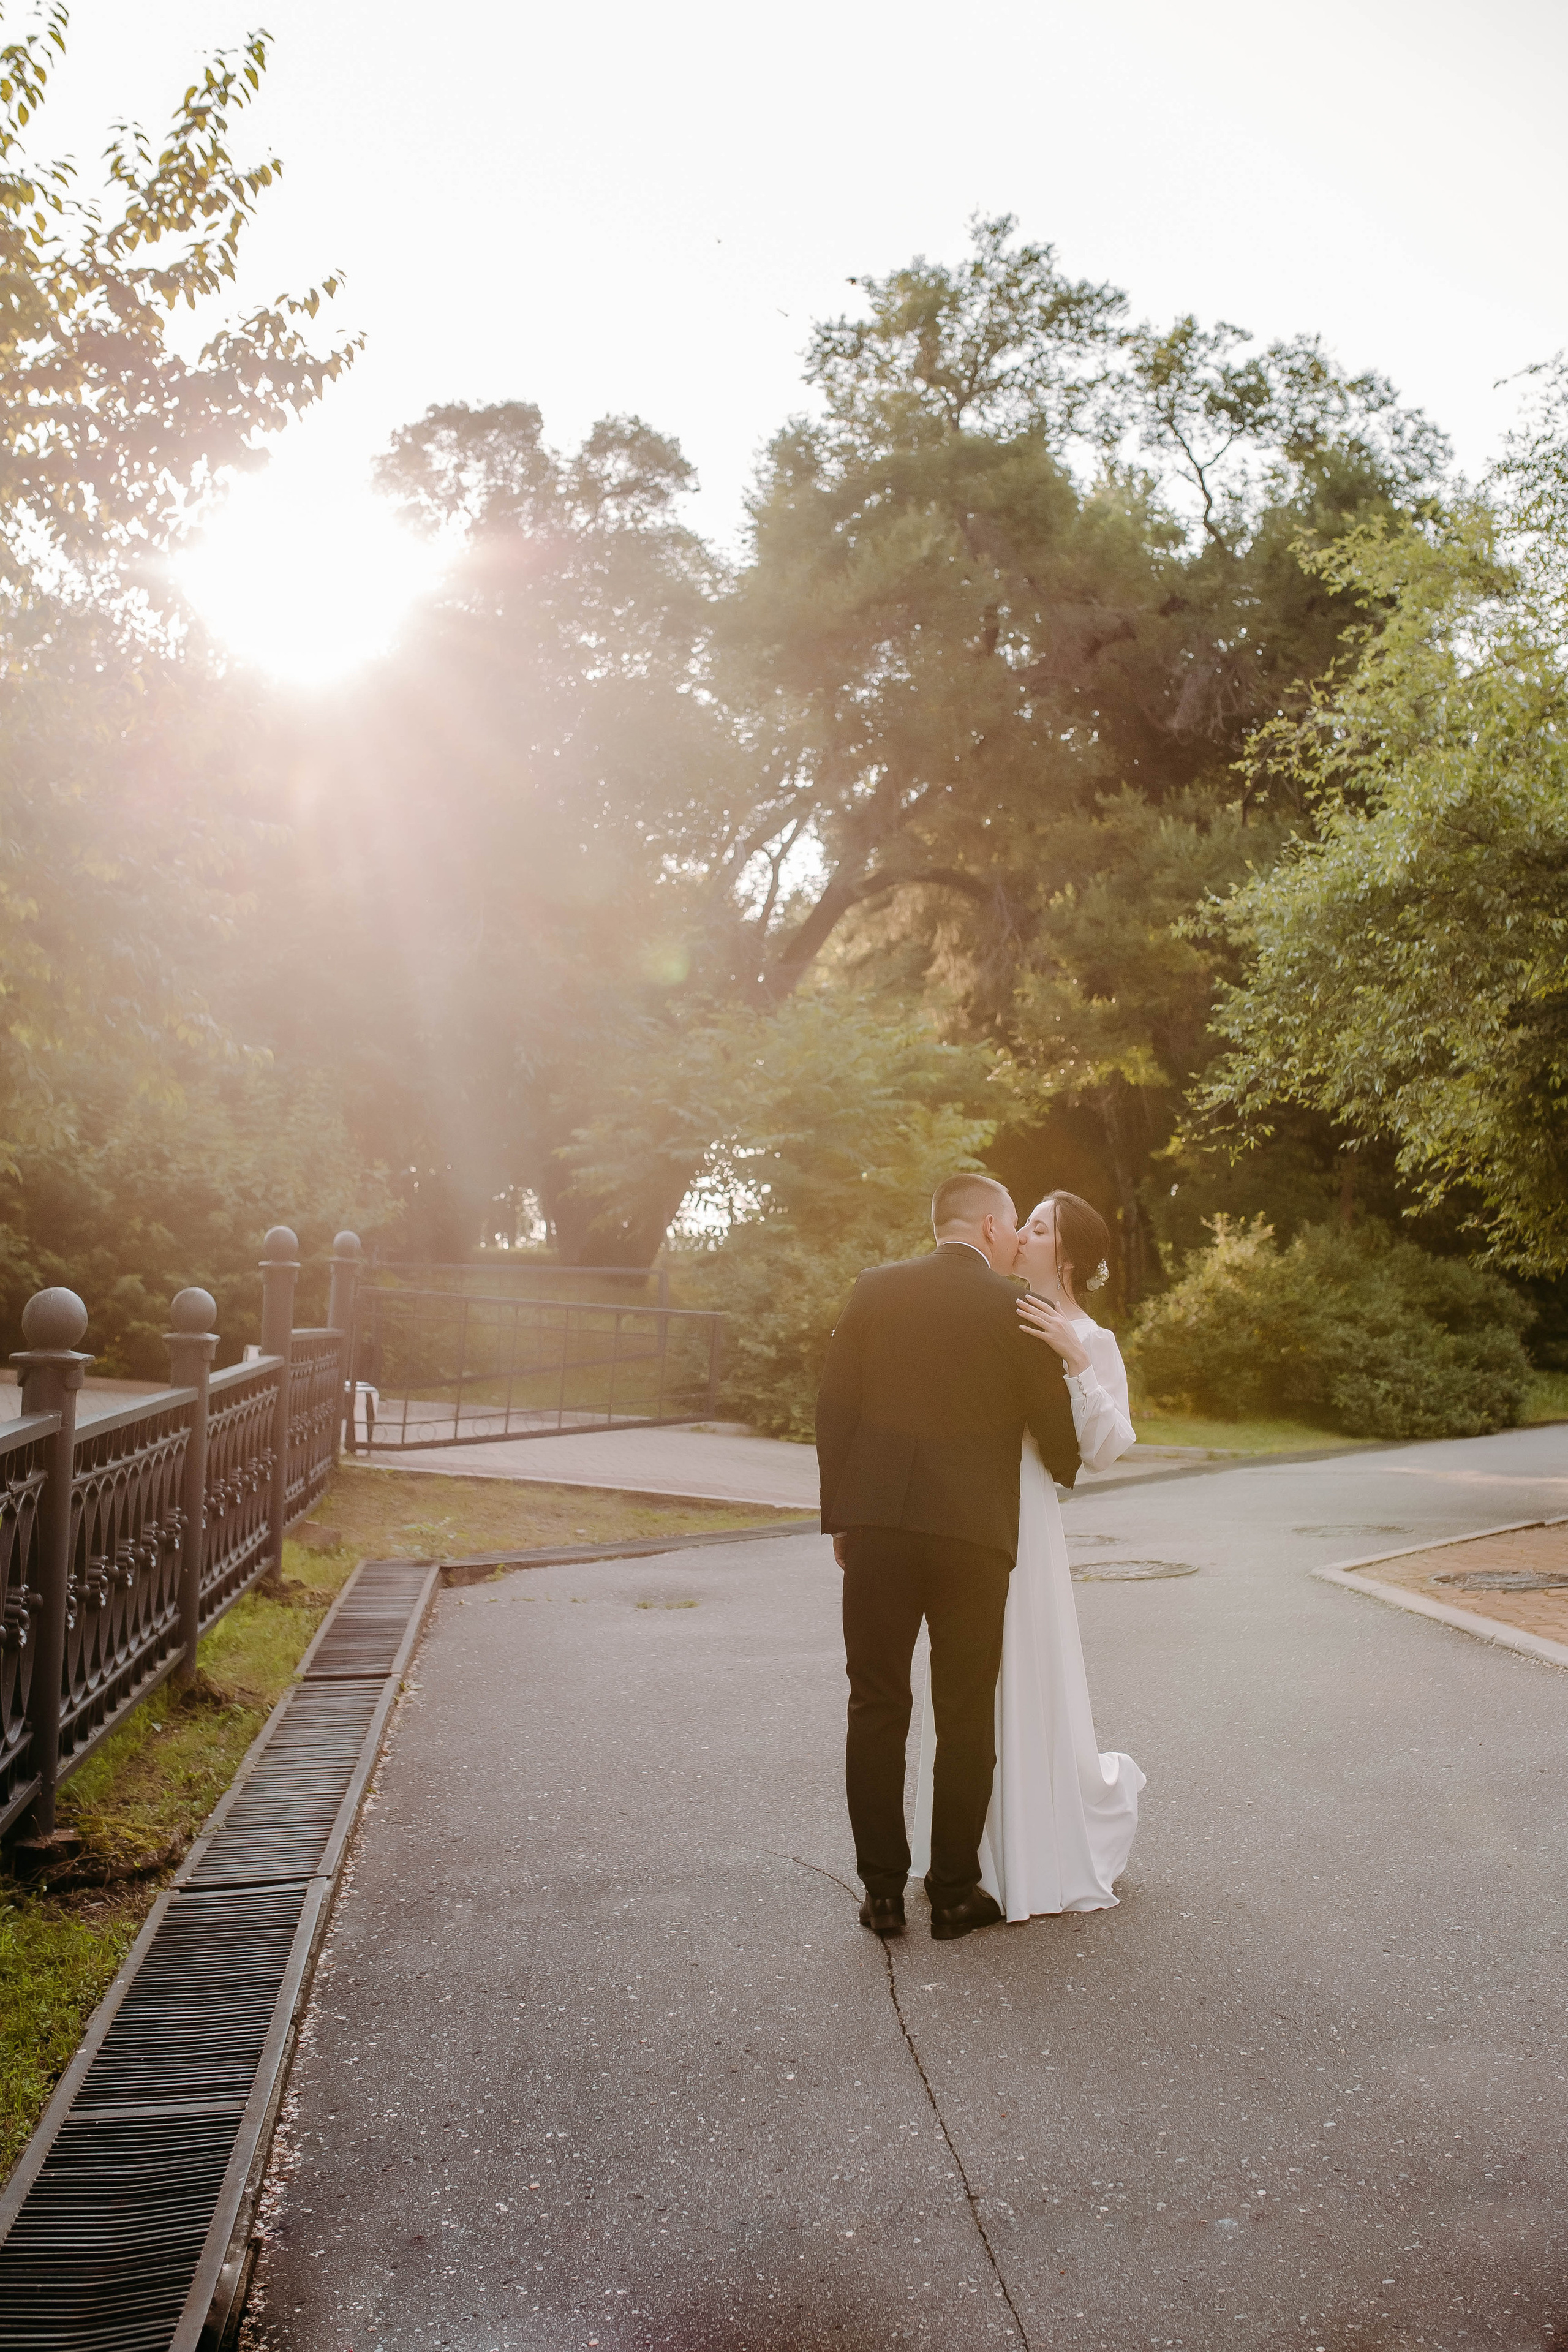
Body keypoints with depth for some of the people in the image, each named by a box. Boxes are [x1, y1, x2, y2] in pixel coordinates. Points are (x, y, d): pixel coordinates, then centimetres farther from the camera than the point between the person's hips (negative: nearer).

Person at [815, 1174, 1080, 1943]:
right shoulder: (1015, 1309, -3)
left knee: (877, 1709, 9)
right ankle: (955, 1893, 18)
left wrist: (839, 1518, 10)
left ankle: (883, 1891, 14)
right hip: (973, 1533, -2)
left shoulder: (874, 1289, 3)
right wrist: (1067, 1472, 27)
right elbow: (1058, 1438, 4)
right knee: (965, 1718, 10)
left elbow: (833, 1408, 3)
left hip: (876, 1527, 2)